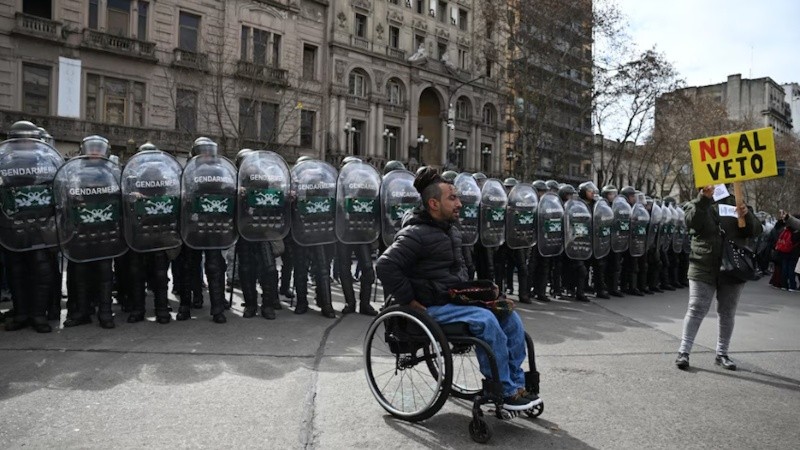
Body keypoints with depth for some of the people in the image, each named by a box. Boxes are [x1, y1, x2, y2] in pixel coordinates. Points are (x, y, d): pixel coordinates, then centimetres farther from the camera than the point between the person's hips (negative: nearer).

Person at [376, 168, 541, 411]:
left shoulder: (450, 230, 16)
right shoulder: (416, 234, -15)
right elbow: (385, 266, -23)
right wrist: (410, 301, -20)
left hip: (457, 298, 9)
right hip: (433, 307, -9)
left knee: (510, 318, -3)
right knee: (486, 320, -28)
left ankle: (516, 382, 4)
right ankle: (506, 392, -16)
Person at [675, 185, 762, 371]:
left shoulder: (736, 204, 10)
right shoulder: (698, 204, 4)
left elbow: (755, 231, 2)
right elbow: (692, 222, -18)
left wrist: (746, 216, -18)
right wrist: (704, 199, -30)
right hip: (703, 268, -3)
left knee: (727, 314, 10)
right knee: (696, 310, -5)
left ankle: (722, 354, 21)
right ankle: (684, 351, 0)